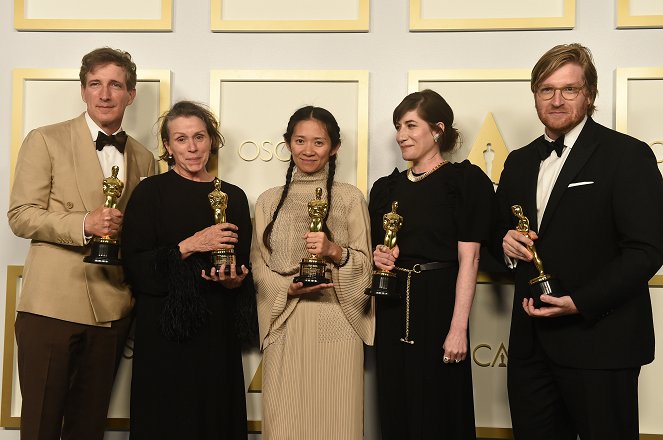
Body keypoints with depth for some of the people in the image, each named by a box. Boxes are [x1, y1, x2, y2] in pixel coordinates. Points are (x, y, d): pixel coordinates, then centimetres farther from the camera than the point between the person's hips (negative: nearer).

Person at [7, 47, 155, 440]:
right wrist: (84, 224, -19)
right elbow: (20, 215, -6)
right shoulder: (46, 141, 0)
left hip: (112, 311, 4)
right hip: (53, 303, -3)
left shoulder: (144, 159, 12)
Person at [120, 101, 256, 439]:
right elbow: (133, 265, -8)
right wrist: (189, 246, -17)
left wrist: (235, 280, -7)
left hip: (217, 331, 3)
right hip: (163, 332, -3)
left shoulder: (233, 196, 9)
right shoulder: (150, 192, -1)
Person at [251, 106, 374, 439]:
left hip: (336, 325, -1)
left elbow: (364, 264, 2)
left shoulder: (350, 198, 6)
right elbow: (259, 268, 8)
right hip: (285, 326, 2)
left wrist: (334, 251, -17)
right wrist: (289, 289, -10)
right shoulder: (269, 200, 11)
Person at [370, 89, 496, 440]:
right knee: (396, 410, 11)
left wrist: (459, 328, -16)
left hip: (440, 307, -5)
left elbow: (468, 258, -9)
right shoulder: (385, 188, 12)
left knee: (439, 410, 4)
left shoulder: (466, 180, -3)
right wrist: (378, 259, -4)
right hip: (392, 310, 5)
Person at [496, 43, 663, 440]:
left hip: (599, 342, -5)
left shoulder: (628, 156, -7)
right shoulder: (519, 162, 13)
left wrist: (580, 302, -21)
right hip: (532, 342, 6)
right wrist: (506, 240, -2)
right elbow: (501, 231, 22)